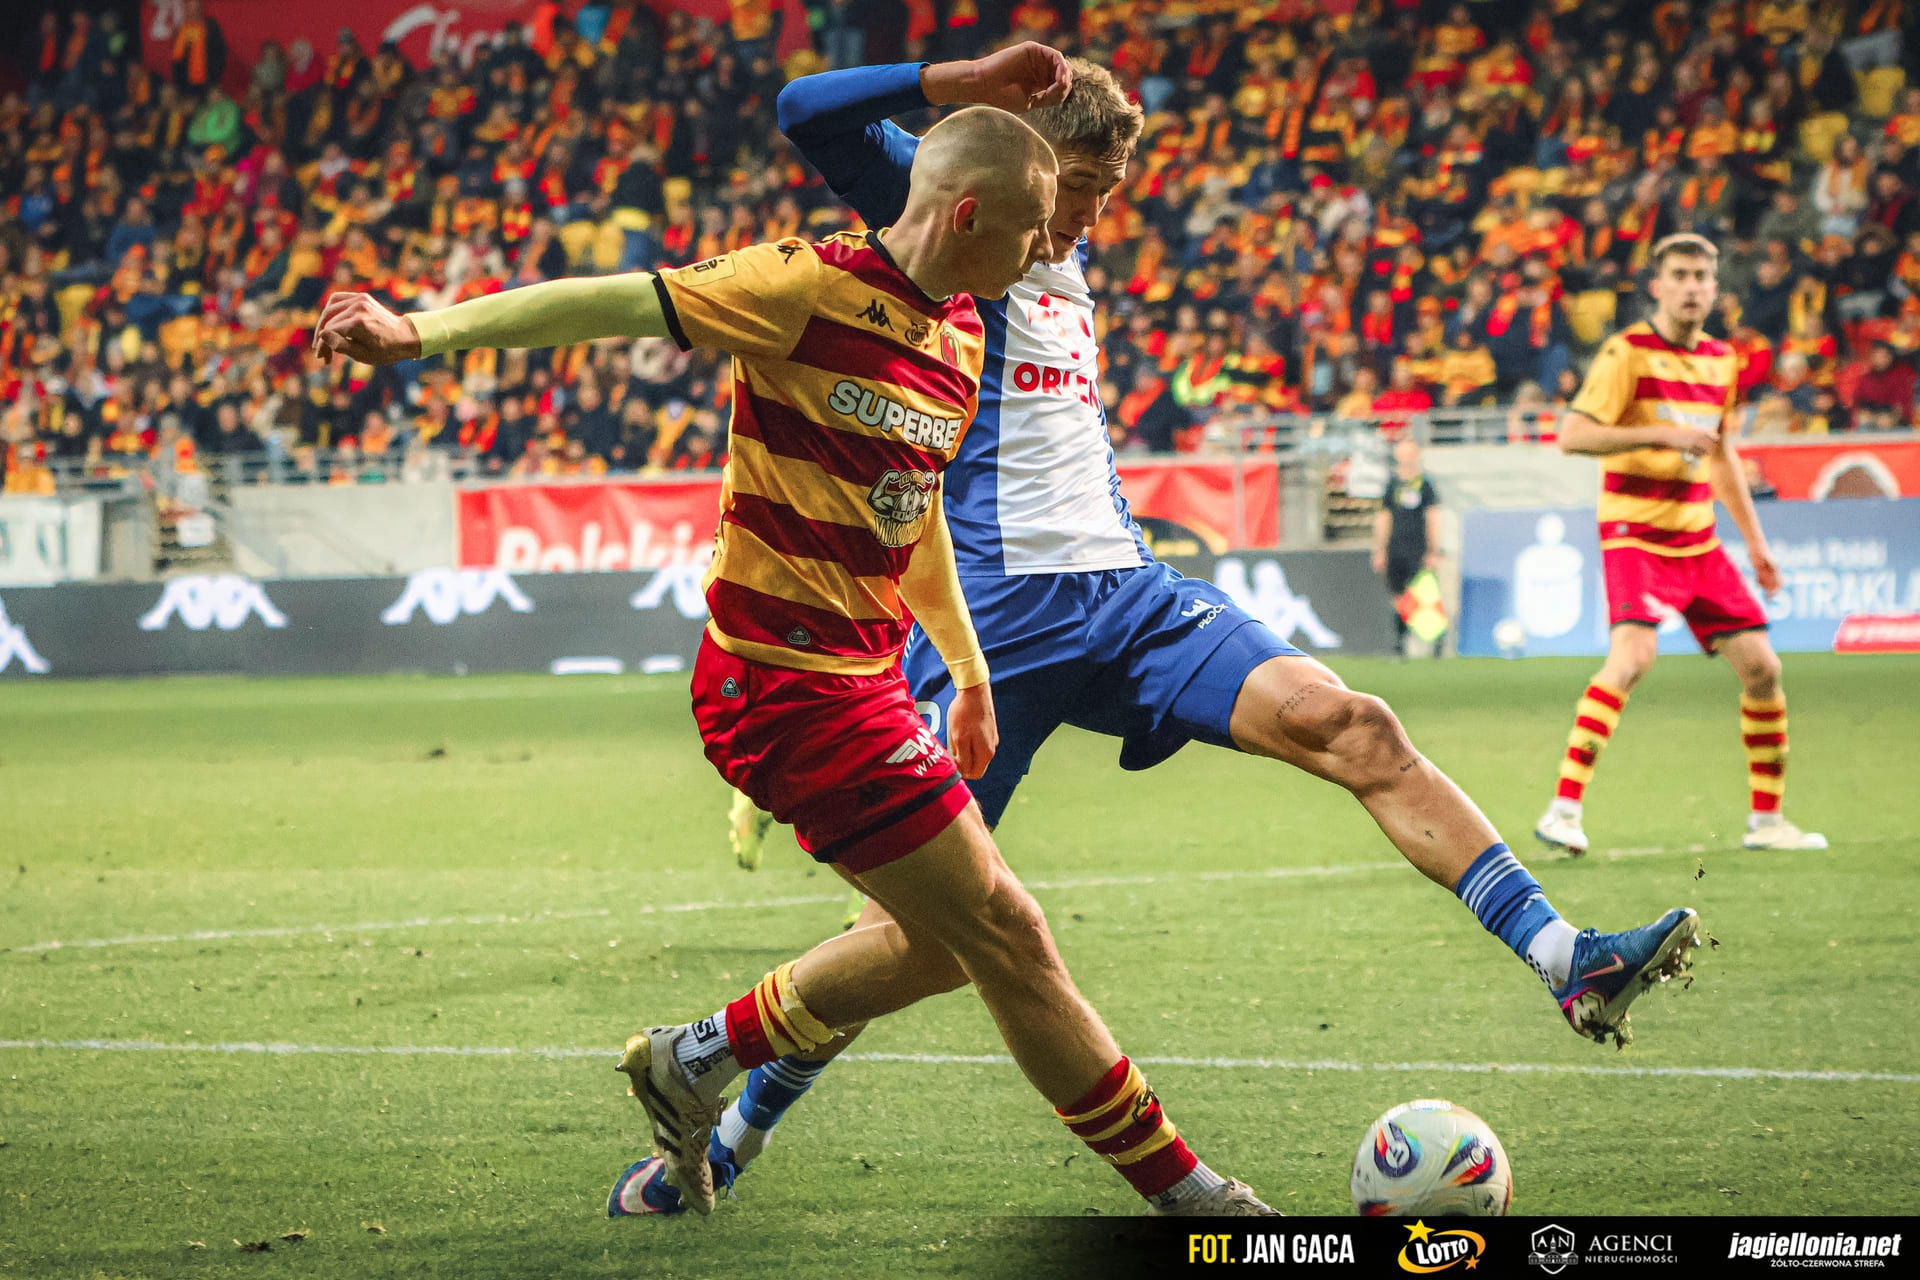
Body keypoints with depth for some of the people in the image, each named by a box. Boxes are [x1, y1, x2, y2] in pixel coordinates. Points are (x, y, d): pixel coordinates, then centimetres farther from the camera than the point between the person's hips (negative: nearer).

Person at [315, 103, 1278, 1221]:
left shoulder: (961, 334, 10)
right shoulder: (811, 289, -16)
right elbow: (614, 304, -16)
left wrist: (969, 674, 27)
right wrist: (419, 333, -22)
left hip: (862, 682, 10)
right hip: (792, 682, -10)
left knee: (945, 940, 17)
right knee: (1007, 935, -3)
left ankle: (695, 1062, 31)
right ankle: (1181, 1190, 8)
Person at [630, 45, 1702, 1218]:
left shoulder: (1069, 263, 22)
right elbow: (811, 113, -17)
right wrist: (967, 83, -24)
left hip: (1124, 593, 7)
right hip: (996, 620, -7)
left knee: (1350, 727, -14)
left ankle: (1568, 963, -21)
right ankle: (727, 1140, 13)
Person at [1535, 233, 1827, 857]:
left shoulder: (1721, 360, 12)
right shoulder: (1628, 352, -9)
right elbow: (1572, 435, -17)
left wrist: (1755, 541, 23)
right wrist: (1660, 433, -25)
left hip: (1698, 539, 7)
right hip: (1635, 531, -7)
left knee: (1761, 666, 2)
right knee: (1633, 654, -27)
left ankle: (1767, 819, 16)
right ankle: (1564, 809, -24)